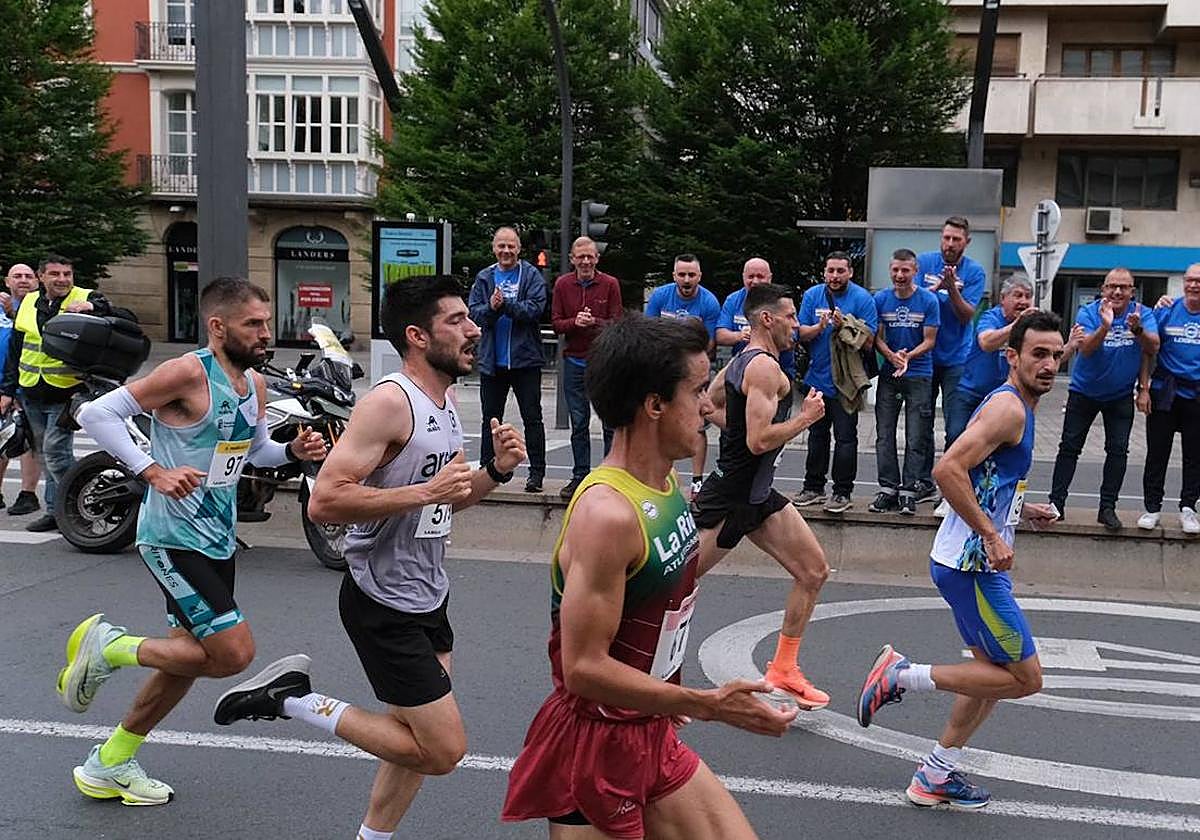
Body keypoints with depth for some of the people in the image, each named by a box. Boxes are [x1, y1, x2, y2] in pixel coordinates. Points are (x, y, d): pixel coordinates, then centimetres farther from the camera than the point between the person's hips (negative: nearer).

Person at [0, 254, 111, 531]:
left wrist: (92, 307, -36)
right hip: (31, 393, 6)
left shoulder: (87, 298, -3)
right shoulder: (28, 304, 13)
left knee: (56, 451, -13)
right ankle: (55, 511, 20)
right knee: (46, 454, 11)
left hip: (66, 393, -6)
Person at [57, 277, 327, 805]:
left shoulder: (255, 384, 7)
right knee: (234, 653, -13)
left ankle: (109, 764, 33)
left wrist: (293, 452, 2)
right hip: (174, 538, -9)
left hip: (218, 539, 9)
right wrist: (154, 472, -27)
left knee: (190, 655, 16)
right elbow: (96, 414, -19)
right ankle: (108, 647, 7)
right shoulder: (189, 373, -18)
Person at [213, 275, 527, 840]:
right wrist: (426, 491, -28)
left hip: (427, 596, 10)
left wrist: (495, 471, 0)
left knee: (419, 737, 19)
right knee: (443, 751, -5)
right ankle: (293, 699, 2)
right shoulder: (389, 402, -21)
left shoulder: (444, 401, 8)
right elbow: (324, 502, -28)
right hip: (385, 607, -9)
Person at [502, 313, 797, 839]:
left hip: (652, 735, 9)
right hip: (595, 745, -9)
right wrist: (708, 705, -25)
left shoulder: (669, 485, 2)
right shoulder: (607, 512, -27)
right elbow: (584, 668, -27)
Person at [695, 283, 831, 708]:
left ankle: (783, 670, 18)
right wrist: (806, 417, -15)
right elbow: (759, 442, -26)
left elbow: (710, 403, 25)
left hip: (757, 494, 10)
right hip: (729, 497, -10)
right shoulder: (766, 367, -19)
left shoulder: (742, 359, 11)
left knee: (814, 571, 9)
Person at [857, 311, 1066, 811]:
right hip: (972, 564, -11)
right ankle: (903, 675, 0)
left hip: (976, 563, 11)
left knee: (996, 670, 19)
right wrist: (991, 535, -25)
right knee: (1025, 678, -4)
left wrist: (1021, 510, 15)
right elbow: (948, 470, -28)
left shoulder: (1013, 406, 15)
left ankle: (937, 774, 28)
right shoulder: (1009, 407, -16)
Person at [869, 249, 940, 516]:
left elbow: (929, 341, -3)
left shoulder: (928, 300, -4)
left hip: (919, 376, -2)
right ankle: (888, 488, 10)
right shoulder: (881, 299, 2)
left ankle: (908, 491, 5)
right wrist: (892, 356, -17)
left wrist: (907, 356, -21)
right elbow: (878, 338, 3)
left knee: (916, 438, -1)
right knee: (884, 434, 3)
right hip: (888, 374, 2)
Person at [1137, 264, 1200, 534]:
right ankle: (1152, 507, 15)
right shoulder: (1166, 311, -2)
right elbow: (1147, 351, 1)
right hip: (1165, 393, 0)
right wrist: (1143, 388, -4)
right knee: (1157, 453, 5)